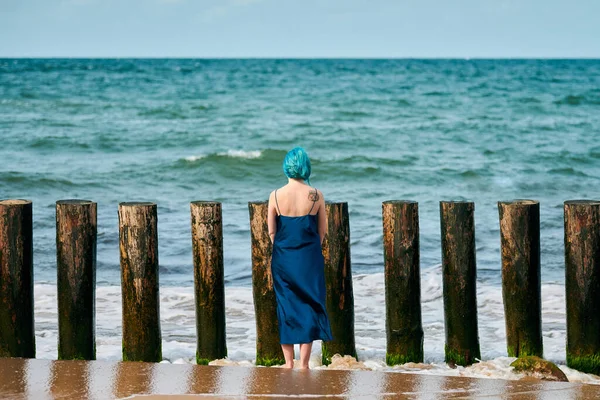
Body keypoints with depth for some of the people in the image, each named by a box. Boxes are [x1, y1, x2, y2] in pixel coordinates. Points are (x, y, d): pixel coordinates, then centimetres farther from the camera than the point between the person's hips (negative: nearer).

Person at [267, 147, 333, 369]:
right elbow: (322, 230, 2)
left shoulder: (276, 196, -6)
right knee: (309, 307, 6)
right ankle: (304, 364, 5)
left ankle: (288, 363, 13)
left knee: (286, 307, 10)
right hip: (309, 259, -1)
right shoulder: (316, 196, -7)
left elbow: (271, 231, 1)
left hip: (283, 258, 1)